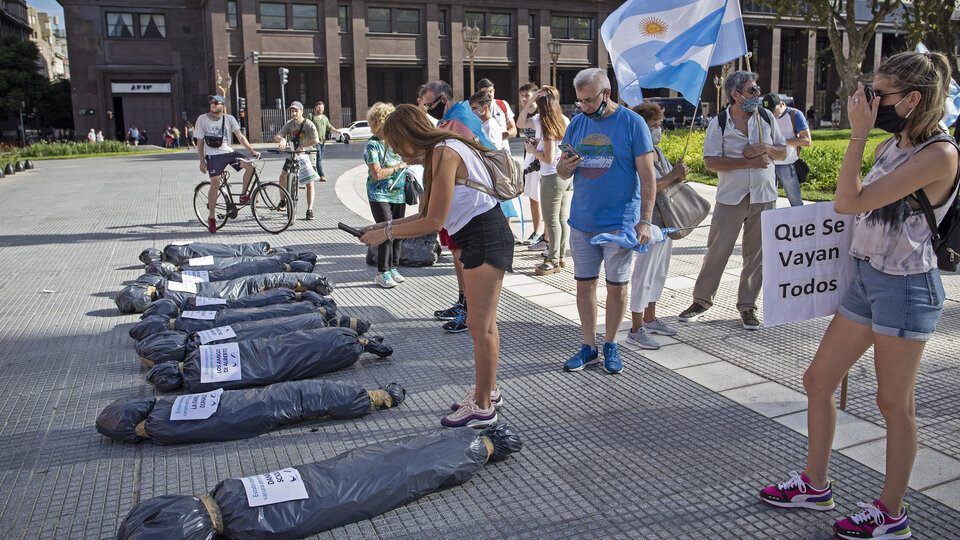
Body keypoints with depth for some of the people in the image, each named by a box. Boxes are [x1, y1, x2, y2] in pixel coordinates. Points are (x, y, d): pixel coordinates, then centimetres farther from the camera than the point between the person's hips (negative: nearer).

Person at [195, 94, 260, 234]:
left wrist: (251, 150, -17)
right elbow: (200, 141, 1)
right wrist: (202, 161, -3)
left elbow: (240, 136, -4)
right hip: (213, 155, -3)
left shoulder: (229, 119, 3)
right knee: (215, 184, -15)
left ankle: (244, 195, 0)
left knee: (249, 166, -21)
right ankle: (211, 218, -4)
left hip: (228, 152, 3)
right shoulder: (202, 119, -2)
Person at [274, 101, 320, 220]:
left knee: (309, 184, -5)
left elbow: (315, 140, -30)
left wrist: (301, 147, -35)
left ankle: (309, 210, 1)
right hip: (292, 155, 4)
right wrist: (282, 139, -31)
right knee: (283, 176, -11)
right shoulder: (289, 124, 1)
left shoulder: (308, 124, -14)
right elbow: (277, 136, -7)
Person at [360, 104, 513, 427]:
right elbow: (429, 216, 14)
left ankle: (482, 408, 8)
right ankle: (487, 391, 33)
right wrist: (385, 226, 12)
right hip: (480, 239, 11)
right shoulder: (439, 152, 14)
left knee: (482, 326, -3)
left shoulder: (444, 153, -17)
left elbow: (433, 222, -18)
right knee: (478, 323, 18)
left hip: (485, 238, -11)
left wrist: (387, 233, -8)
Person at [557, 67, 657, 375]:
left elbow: (647, 176, -7)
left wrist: (645, 220, -14)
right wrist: (566, 166, -12)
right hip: (582, 221, 4)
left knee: (616, 286, 6)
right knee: (584, 283, 8)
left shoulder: (632, 123, -6)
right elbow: (562, 174, 13)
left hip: (620, 221, -4)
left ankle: (610, 346, 22)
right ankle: (589, 347, 20)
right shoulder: (577, 124, 8)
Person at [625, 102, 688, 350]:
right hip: (648, 222, -10)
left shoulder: (657, 151, 12)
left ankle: (650, 318, 31)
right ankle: (636, 329, 3)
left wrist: (678, 175, 1)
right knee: (643, 275, -5)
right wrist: (673, 174, -19)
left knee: (659, 272, 18)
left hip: (665, 221, 10)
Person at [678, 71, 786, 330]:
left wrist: (765, 148, -10)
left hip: (764, 197, 3)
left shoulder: (766, 117, 8)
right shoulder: (718, 123, -4)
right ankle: (701, 300, 16)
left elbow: (783, 152, 13)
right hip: (730, 199, -3)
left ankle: (747, 305, 18)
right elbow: (710, 162, -13)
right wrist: (749, 162, -17)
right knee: (716, 251, 1)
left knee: (756, 254, 7)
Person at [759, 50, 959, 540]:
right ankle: (815, 485, 28)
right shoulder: (892, 145, 8)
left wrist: (858, 133, -20)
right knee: (818, 380, 12)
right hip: (867, 278, 9)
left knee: (894, 403, 4)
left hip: (906, 287, -9)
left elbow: (849, 202, -23)